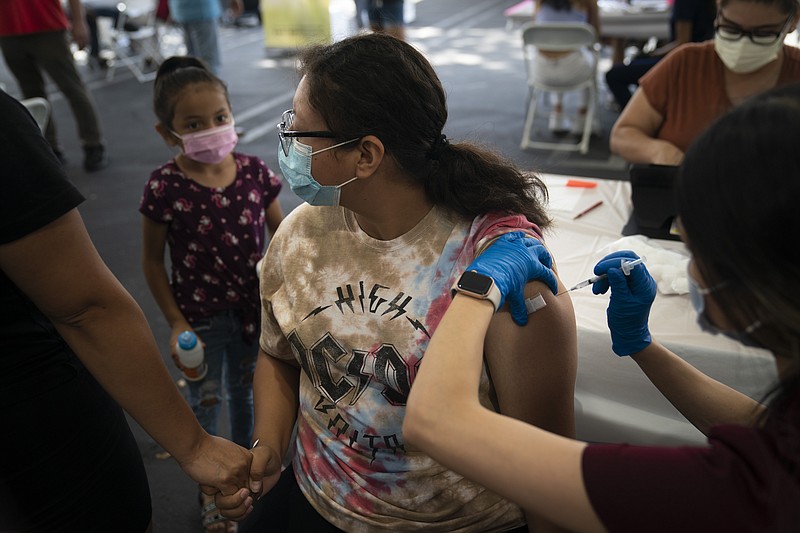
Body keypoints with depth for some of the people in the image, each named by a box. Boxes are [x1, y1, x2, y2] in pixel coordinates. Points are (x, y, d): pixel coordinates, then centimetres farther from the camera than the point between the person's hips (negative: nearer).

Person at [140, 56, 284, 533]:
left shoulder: (254, 171, -11)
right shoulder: (165, 187, -18)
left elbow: (280, 234, 0)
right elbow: (153, 261, -8)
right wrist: (176, 322, -9)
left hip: (254, 309, 3)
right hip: (201, 316, -2)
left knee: (245, 391, 23)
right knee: (206, 402, 15)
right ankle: (210, 488, 38)